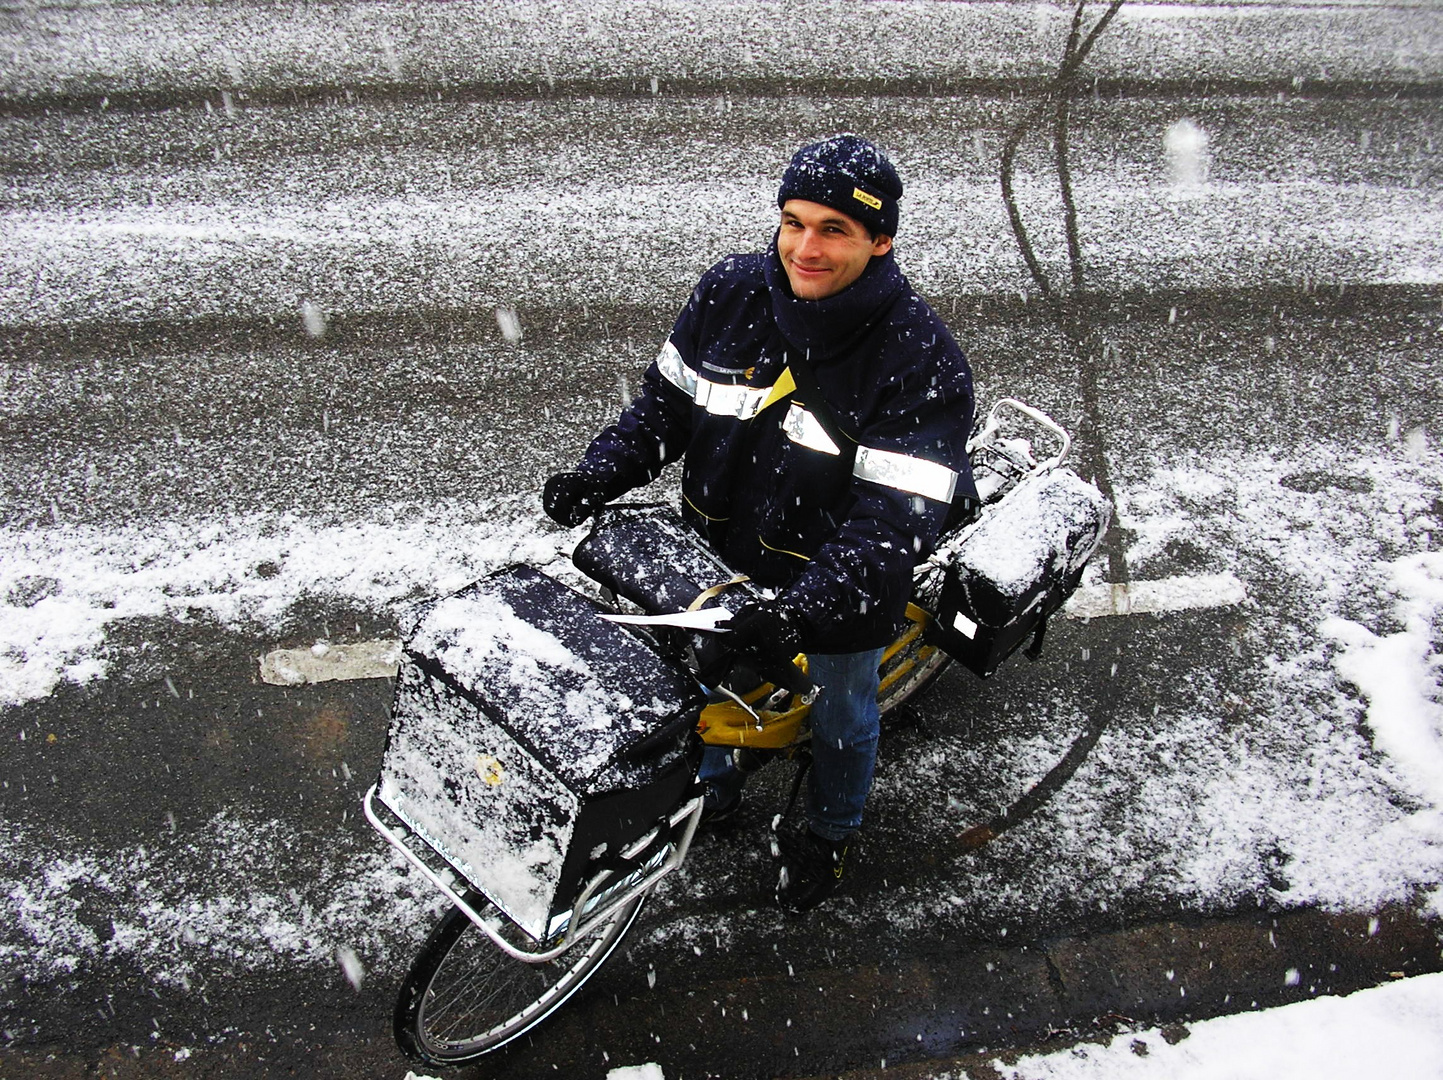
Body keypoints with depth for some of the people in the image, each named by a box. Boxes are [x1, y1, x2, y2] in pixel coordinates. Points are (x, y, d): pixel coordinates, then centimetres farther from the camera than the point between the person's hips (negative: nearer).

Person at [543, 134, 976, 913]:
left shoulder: (922, 360, -26)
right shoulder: (729, 293, -12)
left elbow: (894, 521, -31)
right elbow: (665, 399, 1)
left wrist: (800, 609, -43)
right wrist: (596, 476, -14)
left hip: (840, 583, -3)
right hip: (715, 557, 4)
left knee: (841, 716, 20)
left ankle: (829, 832, 53)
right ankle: (712, 784, 59)